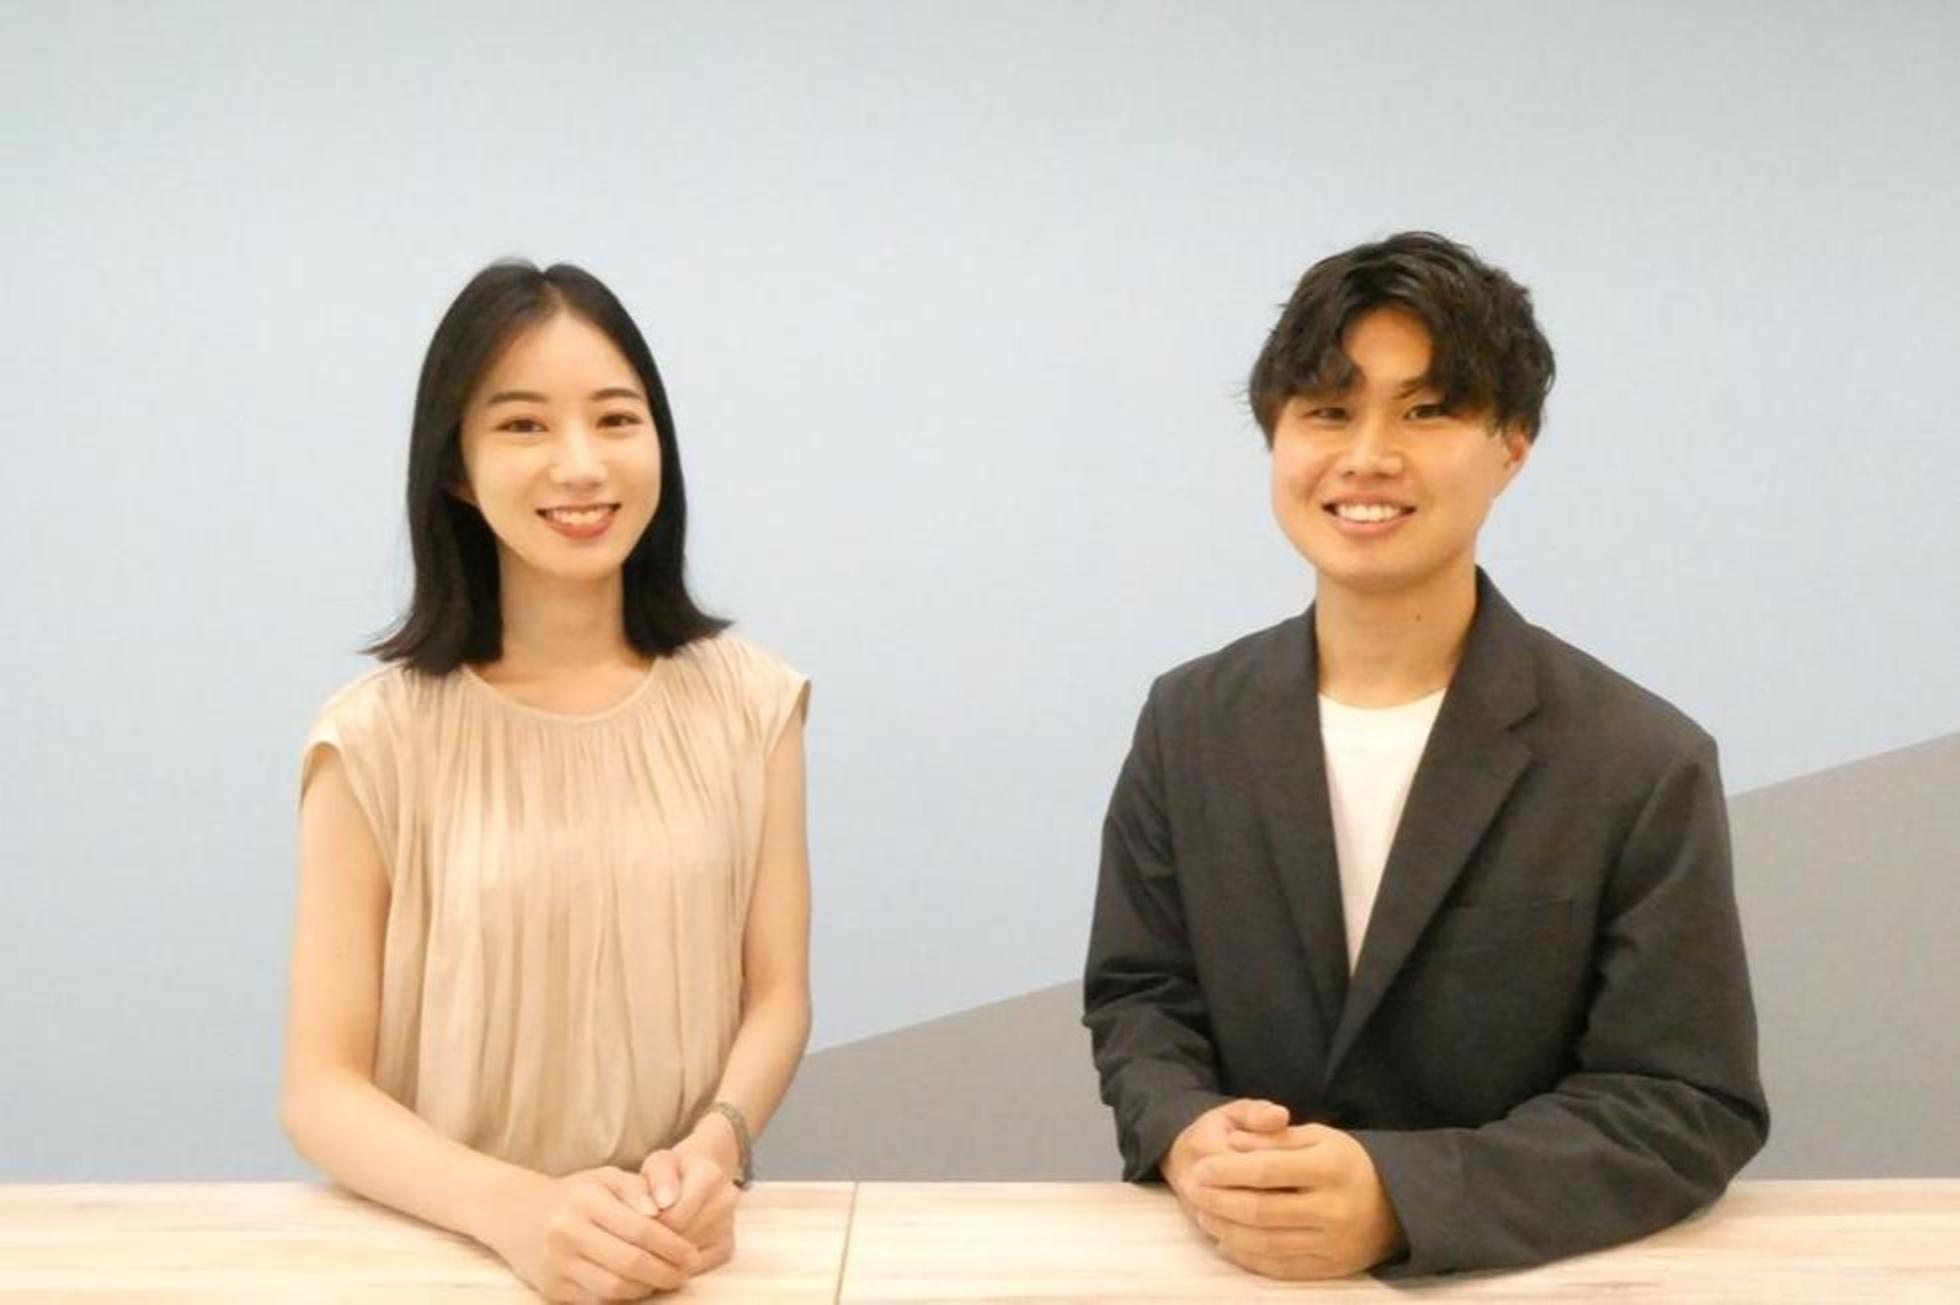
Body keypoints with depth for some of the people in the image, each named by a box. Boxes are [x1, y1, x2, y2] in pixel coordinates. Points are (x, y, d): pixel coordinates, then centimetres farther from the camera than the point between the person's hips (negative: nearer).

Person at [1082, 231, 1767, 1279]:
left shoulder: (1644, 765, -8)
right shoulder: (1189, 720, 1)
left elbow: (1688, 1104, -8)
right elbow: (1136, 997, 6)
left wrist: (1400, 1198, -22)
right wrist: (1187, 1136, -16)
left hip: (1519, 1274, -1)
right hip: (1231, 1264, 2)